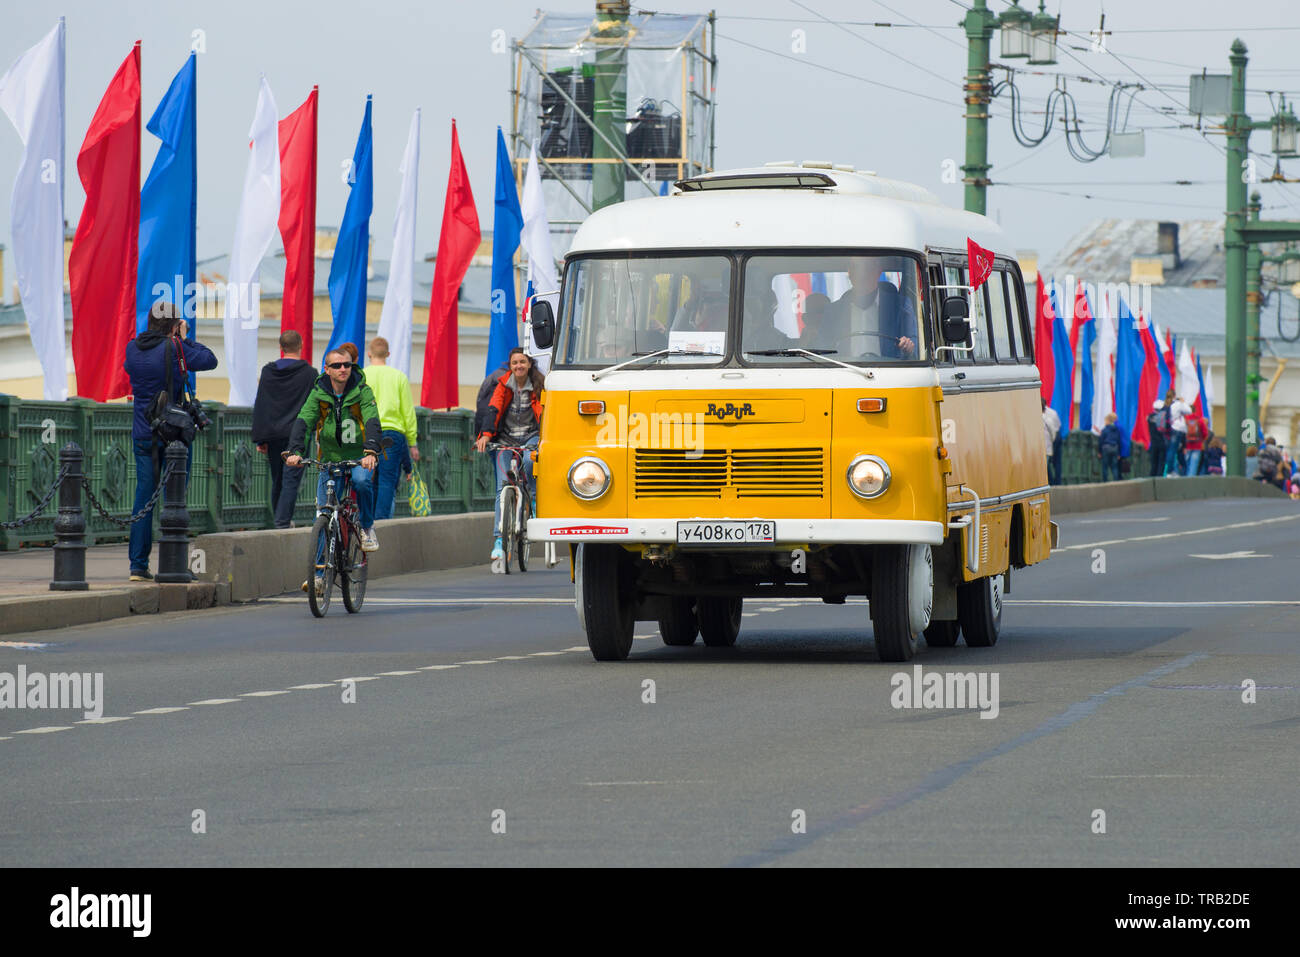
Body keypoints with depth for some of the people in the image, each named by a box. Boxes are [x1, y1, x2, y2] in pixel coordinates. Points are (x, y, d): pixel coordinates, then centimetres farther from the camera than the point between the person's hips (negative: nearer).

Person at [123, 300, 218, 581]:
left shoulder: (132, 348, 3)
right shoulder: (174, 348, -12)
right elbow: (209, 360, -5)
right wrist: (184, 338, 6)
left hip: (142, 435, 5)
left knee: (144, 495, 8)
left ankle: (138, 565, 7)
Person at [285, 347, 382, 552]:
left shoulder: (363, 391, -12)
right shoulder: (318, 393, -6)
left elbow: (372, 422, -25)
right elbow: (302, 421, -18)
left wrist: (371, 452, -43)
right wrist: (295, 451, -36)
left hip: (358, 459, -2)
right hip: (330, 457, 2)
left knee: (362, 481, -33)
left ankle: (367, 527, -10)